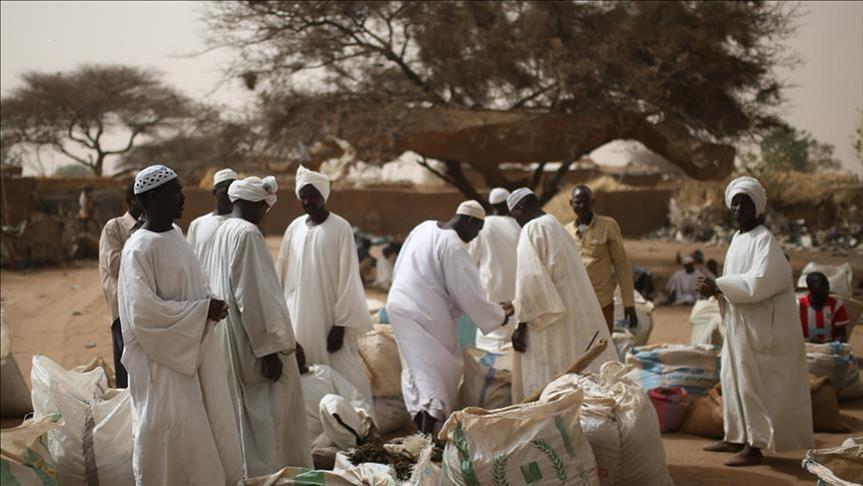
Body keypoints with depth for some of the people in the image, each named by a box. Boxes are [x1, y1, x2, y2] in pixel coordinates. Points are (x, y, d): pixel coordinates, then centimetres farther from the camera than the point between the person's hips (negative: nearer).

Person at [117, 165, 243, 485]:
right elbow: (144, 311, -23)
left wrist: (209, 305, -2)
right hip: (163, 360, -8)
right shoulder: (139, 249, -19)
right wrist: (202, 310, -19)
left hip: (193, 352, 8)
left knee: (205, 430, 14)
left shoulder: (174, 234, 6)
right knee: (172, 440, 2)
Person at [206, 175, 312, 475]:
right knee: (267, 416, -3)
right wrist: (270, 348, -22)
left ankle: (247, 470, 23)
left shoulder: (223, 231, 11)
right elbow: (253, 295, -24)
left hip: (231, 338, 10)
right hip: (253, 341, -10)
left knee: (246, 413, 16)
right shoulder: (247, 233, -18)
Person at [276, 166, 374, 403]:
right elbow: (282, 275, 10)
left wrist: (340, 325, -12)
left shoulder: (340, 228, -7)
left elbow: (347, 278, -9)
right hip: (298, 319, 4)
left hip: (329, 319, -4)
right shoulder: (294, 228, 6)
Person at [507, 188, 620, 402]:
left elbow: (530, 279, -19)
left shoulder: (531, 230, -10)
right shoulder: (556, 226, 17)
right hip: (576, 317, 9)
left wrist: (521, 324, -17)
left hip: (550, 322, -9)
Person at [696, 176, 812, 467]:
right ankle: (737, 438, 25)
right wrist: (715, 287, 0)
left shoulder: (764, 240, -15)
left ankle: (755, 446, 2)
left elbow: (761, 282, -24)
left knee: (755, 384, -4)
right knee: (734, 380, 14)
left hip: (761, 326, -9)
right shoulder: (739, 239, 12)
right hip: (739, 324, 9)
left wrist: (718, 286, -19)